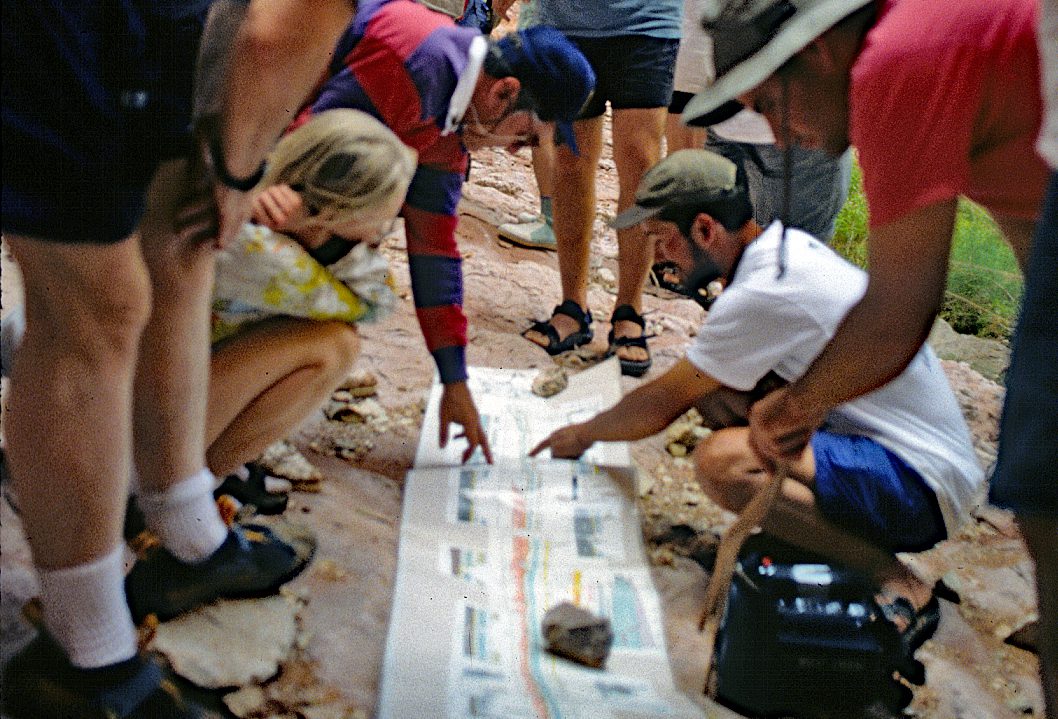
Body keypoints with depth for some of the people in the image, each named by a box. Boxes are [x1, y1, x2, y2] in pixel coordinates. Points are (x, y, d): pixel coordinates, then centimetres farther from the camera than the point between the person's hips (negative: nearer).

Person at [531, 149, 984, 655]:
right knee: (711, 386, 3)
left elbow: (663, 405, -10)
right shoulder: (787, 246, 6)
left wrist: (582, 434, 6)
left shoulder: (764, 292, -22)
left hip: (921, 486, -9)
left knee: (721, 461, -29)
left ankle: (900, 591, -13)